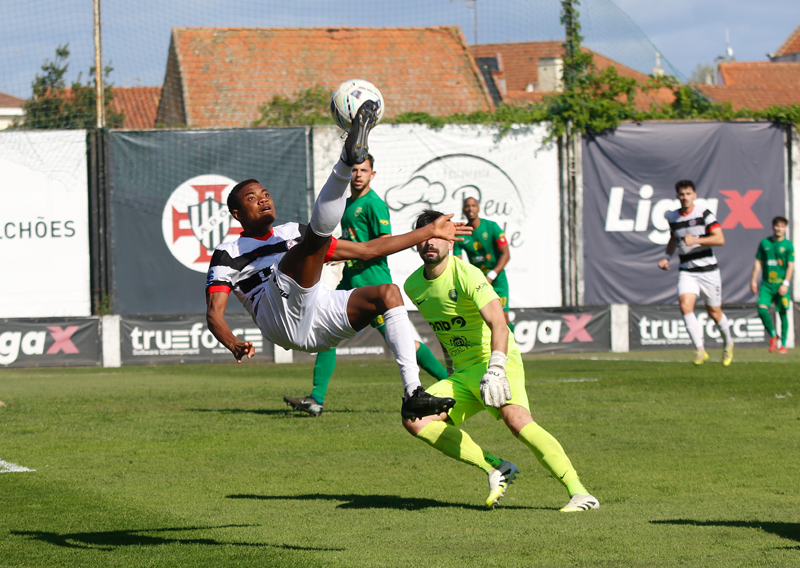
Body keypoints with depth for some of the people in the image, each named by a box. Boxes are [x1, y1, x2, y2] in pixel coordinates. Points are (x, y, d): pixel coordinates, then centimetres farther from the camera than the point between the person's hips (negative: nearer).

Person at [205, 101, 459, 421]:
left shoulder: (294, 233, 32)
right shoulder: (228, 254, 16)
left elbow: (366, 250, 34)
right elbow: (214, 313, 2)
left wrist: (429, 232, 30)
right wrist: (233, 344, -22)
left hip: (320, 327, 6)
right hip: (283, 319, -6)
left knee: (388, 293, -11)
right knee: (318, 231, -19)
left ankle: (413, 393, -19)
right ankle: (348, 158, -46)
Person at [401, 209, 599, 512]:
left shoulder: (466, 274, -16)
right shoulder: (413, 286, 6)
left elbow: (498, 323, -28)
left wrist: (495, 370, -41)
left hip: (497, 361, -7)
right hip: (461, 373, 7)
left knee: (515, 418, -33)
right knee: (415, 421, -13)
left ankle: (578, 492, -32)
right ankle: (495, 468, -9)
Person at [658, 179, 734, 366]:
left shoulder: (704, 214, -8)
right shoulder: (672, 217, 7)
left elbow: (720, 239, -16)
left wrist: (696, 240, -25)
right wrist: (667, 257, 12)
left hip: (708, 270, -3)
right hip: (686, 272, 3)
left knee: (714, 313, 7)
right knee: (685, 306, -21)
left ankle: (728, 342, 36)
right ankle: (700, 349, -18)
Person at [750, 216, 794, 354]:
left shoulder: (788, 245, 0)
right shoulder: (764, 243, 8)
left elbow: (791, 266, -4)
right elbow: (758, 262, 13)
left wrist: (785, 284, -13)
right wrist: (753, 280, 8)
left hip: (781, 284, -2)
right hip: (766, 284, 2)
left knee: (782, 313, 0)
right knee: (762, 309, -14)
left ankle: (783, 344, 9)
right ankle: (773, 335, 8)